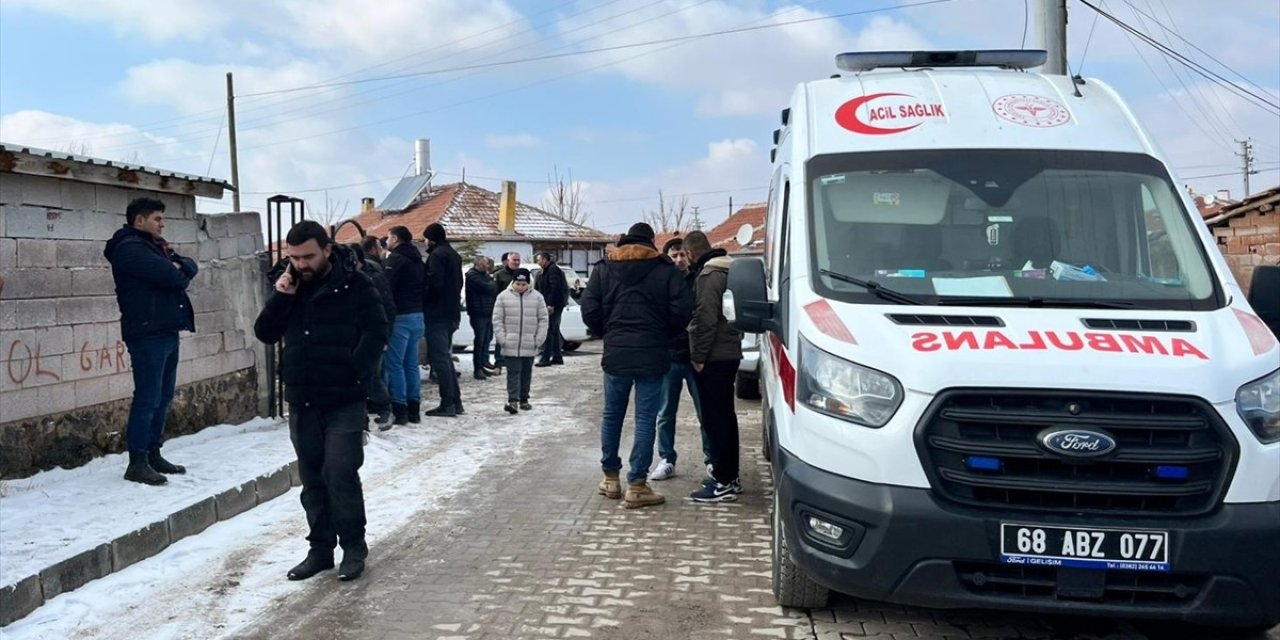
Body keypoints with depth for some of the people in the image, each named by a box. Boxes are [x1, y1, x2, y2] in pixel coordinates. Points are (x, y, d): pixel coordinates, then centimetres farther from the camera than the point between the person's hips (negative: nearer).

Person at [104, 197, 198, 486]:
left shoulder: (156, 246, 22)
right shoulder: (130, 248, -9)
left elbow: (190, 267, 15)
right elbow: (168, 275, -20)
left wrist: (178, 266, -7)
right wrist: (180, 274, 1)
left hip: (166, 331, 10)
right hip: (147, 334, -10)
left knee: (163, 396, 13)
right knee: (147, 398, -8)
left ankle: (153, 454, 21)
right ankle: (137, 463, -3)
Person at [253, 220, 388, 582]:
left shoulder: (355, 285, -8)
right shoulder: (287, 285, 7)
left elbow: (376, 333, -10)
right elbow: (265, 334, 5)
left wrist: (354, 374, -18)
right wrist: (281, 298, -10)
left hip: (344, 402, -5)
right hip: (302, 401, 5)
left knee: (340, 475, -6)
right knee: (312, 479, 12)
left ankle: (353, 547, 10)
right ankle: (320, 548, 23)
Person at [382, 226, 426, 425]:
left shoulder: (396, 259, -9)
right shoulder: (418, 260, 17)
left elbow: (388, 290, -16)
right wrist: (418, 309, 18)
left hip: (401, 316, -8)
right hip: (418, 315, 8)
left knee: (394, 364, -4)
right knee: (411, 364, 11)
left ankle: (399, 410, -5)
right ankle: (414, 409, 12)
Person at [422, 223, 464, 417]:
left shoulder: (437, 255, -12)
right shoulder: (454, 255, 17)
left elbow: (434, 284, -20)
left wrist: (422, 300, -7)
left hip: (437, 314, -9)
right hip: (452, 313, 9)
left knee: (439, 359, -6)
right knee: (445, 357, 16)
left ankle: (447, 404, -5)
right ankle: (455, 401, 17)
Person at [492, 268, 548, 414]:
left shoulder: (537, 297, 3)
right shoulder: (503, 297, 0)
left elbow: (544, 319, 4)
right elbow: (497, 320, 1)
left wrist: (539, 339, -4)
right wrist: (502, 339, -7)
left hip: (530, 345, 2)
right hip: (511, 345, -2)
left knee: (526, 373, 11)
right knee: (513, 372, -7)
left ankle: (524, 399, 21)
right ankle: (513, 400, -11)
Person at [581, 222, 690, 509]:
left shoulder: (604, 268, 4)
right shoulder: (666, 270, -1)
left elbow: (589, 309, -2)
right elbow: (680, 313, -7)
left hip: (616, 353, 2)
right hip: (652, 355, -2)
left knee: (612, 415, 15)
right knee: (646, 418, 2)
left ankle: (610, 478, 24)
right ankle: (636, 486, 2)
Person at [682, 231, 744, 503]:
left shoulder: (708, 275, -15)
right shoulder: (727, 270, 16)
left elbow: (706, 319, -21)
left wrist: (698, 355, -15)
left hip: (714, 358, -10)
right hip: (729, 353, 10)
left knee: (715, 418, -7)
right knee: (725, 416, 16)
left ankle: (724, 483, -4)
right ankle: (729, 476, 24)